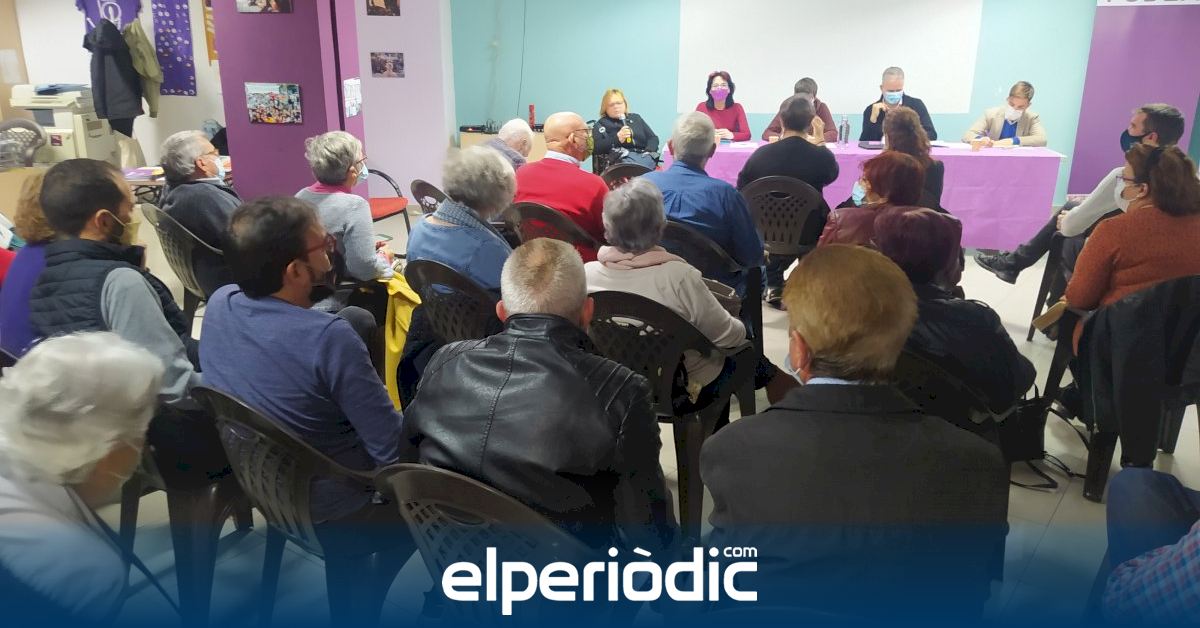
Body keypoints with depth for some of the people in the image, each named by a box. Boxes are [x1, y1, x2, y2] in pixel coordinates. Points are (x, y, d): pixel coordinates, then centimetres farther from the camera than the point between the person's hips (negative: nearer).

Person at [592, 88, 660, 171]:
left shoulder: (635, 118, 30)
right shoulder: (600, 124, 18)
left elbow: (653, 138, 24)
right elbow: (596, 148, 2)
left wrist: (649, 151, 2)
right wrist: (617, 139, -11)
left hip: (644, 156, 4)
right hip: (621, 158, -3)